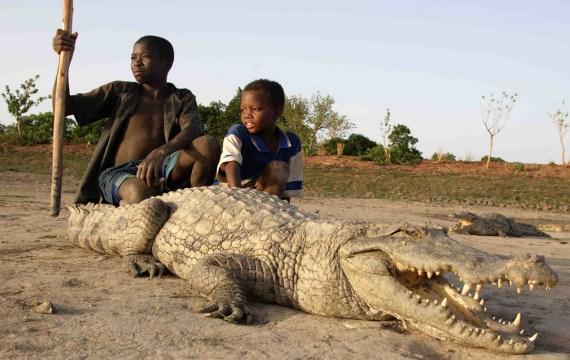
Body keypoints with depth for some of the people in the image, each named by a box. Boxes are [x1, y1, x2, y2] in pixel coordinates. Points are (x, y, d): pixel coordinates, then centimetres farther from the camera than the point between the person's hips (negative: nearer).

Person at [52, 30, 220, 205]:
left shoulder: (182, 99, 15)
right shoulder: (120, 92, 17)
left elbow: (192, 131, -8)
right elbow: (65, 106, 13)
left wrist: (160, 153, -30)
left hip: (158, 171, 2)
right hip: (117, 174, -2)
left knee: (208, 144, -26)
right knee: (140, 193, -40)